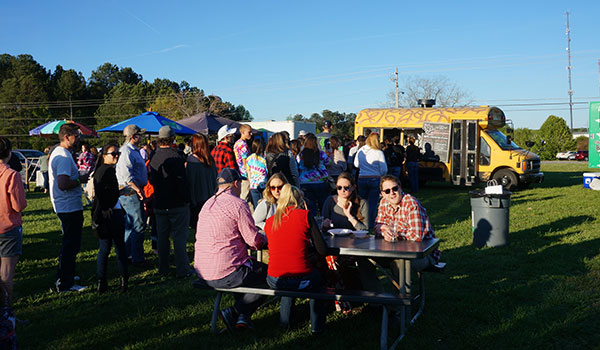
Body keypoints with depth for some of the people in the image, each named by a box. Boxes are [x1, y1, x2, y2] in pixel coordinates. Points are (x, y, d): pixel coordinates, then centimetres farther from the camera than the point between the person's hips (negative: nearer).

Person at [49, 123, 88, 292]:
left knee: (69, 244, 22)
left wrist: (78, 176, 13)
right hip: (70, 207, -11)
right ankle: (64, 284, 3)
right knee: (71, 245, -4)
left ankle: (64, 277, 34)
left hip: (65, 207, 11)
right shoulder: (64, 157, -20)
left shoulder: (57, 152, 15)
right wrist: (80, 179, -15)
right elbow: (63, 184, -29)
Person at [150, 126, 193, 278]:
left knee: (162, 237, 13)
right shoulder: (175, 157, -16)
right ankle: (182, 270, 3)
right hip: (177, 204, -6)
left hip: (159, 205, 6)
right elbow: (182, 182, -17)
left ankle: (163, 269, 21)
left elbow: (152, 180, 14)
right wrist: (186, 199, -7)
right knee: (179, 237, -1)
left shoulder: (153, 158, 6)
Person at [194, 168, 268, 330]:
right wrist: (265, 240, 12)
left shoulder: (207, 204, 14)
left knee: (251, 265, 29)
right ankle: (234, 312, 1)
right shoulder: (238, 204, -10)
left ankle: (243, 317, 19)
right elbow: (254, 241, -11)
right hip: (225, 274, -8)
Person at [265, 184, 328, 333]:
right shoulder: (305, 215, -3)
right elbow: (323, 251, -3)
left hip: (275, 282, 3)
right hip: (303, 282, -3)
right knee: (317, 275, 32)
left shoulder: (269, 222, 7)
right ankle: (317, 324, 34)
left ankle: (285, 319, 40)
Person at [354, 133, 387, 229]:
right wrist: (380, 175, 16)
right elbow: (384, 169, -5)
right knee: (373, 203, 3)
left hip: (362, 179, 3)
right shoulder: (378, 153, -11)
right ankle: (370, 225, 5)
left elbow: (356, 164, 15)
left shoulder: (360, 151, 0)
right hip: (375, 179, -3)